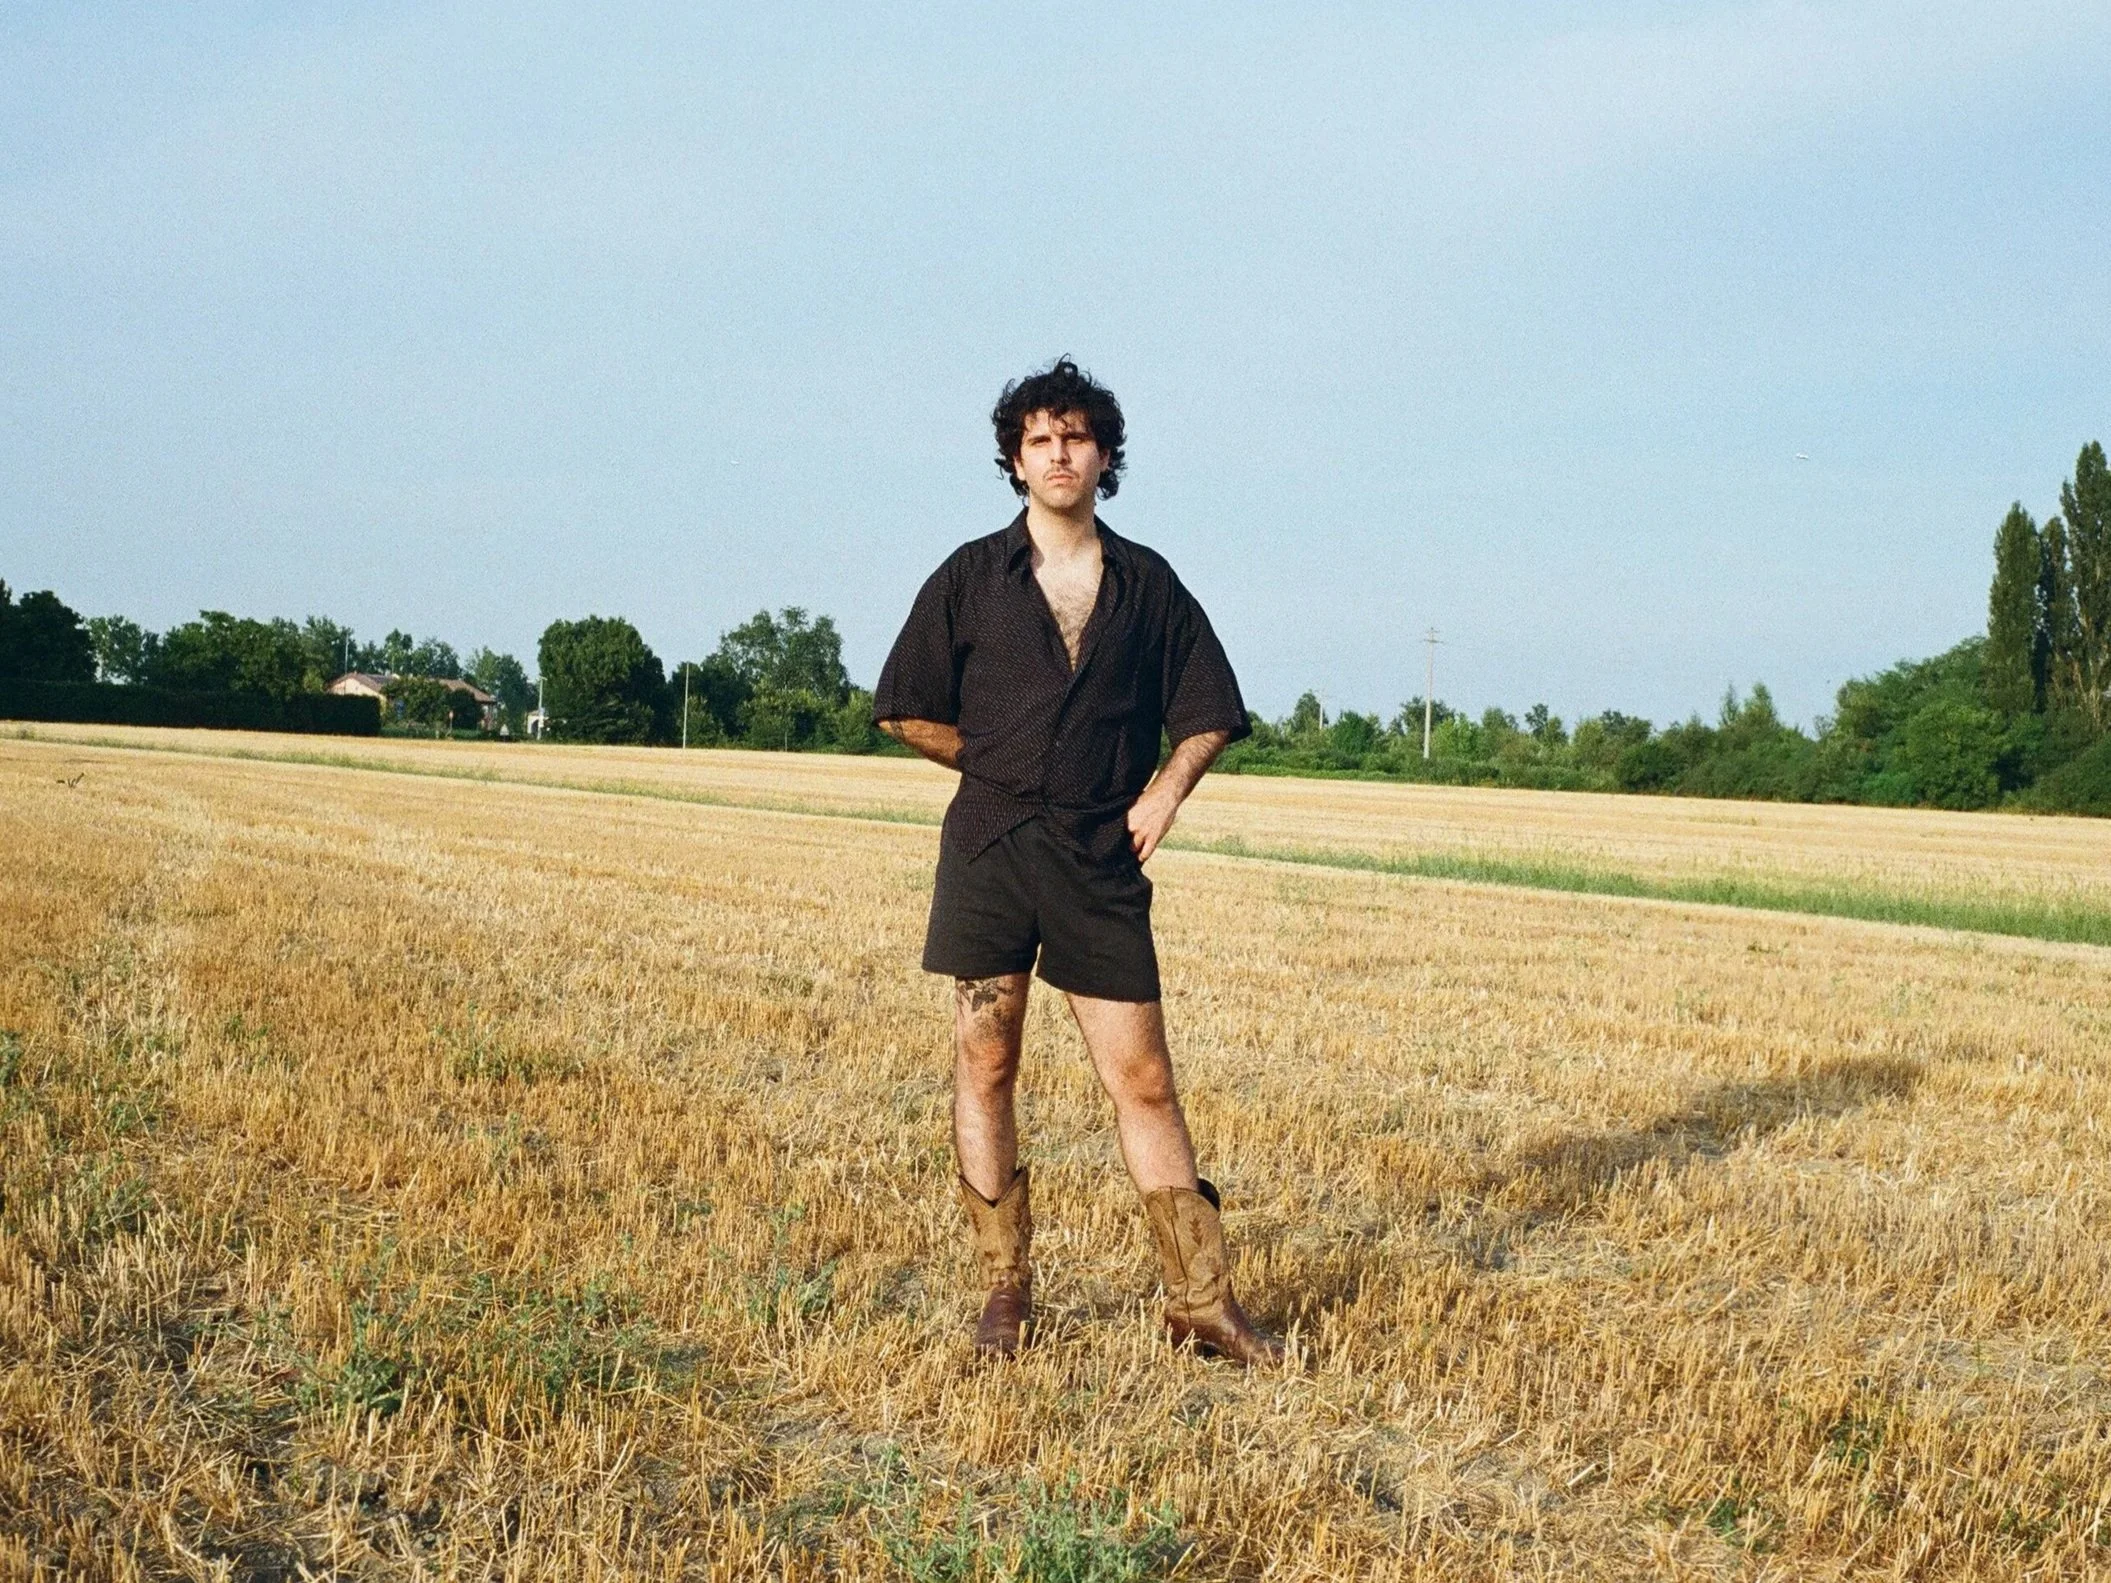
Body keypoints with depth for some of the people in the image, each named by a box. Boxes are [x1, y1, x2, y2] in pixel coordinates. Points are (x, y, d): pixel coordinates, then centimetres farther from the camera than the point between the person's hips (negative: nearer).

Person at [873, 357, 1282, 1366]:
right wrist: (1008, 772, 9)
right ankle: (1006, 1291, 15)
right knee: (985, 1065, 3)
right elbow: (907, 713, 9)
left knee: (1143, 1079, -1)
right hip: (989, 851, 0)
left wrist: (1164, 790, -3)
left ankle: (1202, 1301, 5)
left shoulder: (1147, 583, 8)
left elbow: (1207, 716, 14)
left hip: (1101, 862, 0)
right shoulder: (971, 576, 6)